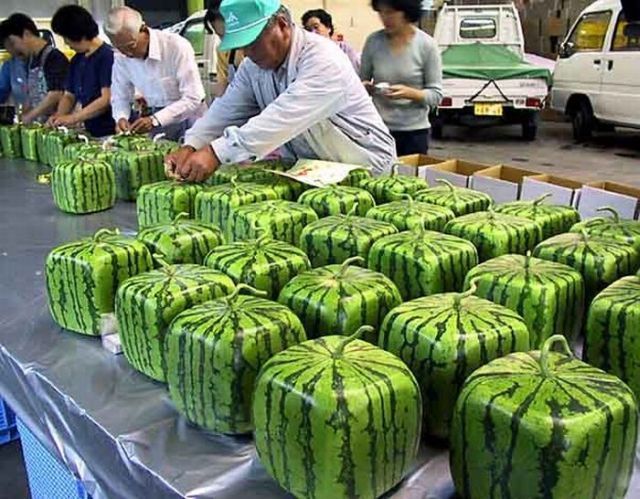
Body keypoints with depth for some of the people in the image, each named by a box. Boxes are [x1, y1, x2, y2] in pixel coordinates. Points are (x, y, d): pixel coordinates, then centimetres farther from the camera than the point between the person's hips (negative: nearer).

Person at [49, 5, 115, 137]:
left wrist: (73, 118, -13)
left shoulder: (107, 56, -10)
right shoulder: (76, 60, 14)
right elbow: (69, 96, 20)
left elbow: (107, 99, -16)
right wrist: (59, 116, 1)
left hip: (110, 132, -6)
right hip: (91, 133, 6)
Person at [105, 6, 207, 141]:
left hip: (188, 119, -4)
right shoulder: (121, 58, 2)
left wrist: (155, 119, -24)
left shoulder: (177, 46, -14)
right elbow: (120, 97, 14)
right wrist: (121, 118, -9)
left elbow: (193, 98, -17)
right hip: (158, 125, 4)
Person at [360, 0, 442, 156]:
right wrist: (365, 87, -11)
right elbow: (361, 81, 11)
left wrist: (409, 93, -23)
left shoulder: (426, 45, -7)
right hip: (378, 128, 2)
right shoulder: (373, 41, -1)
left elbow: (436, 94, -6)